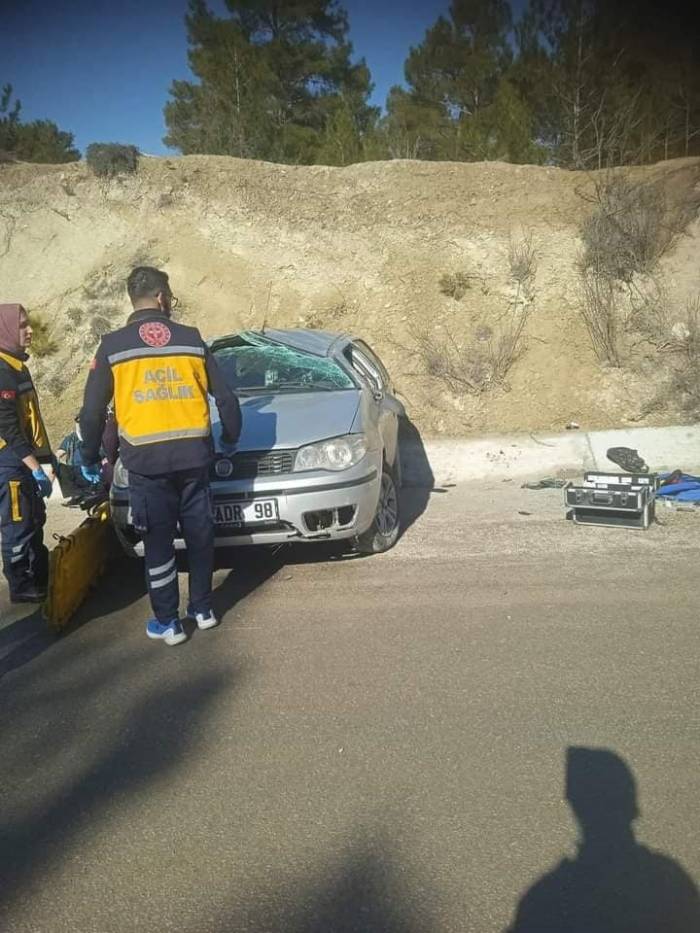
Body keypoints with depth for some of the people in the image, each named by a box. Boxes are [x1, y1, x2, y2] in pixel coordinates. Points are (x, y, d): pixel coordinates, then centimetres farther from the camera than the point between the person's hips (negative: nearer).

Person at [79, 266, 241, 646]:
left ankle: (167, 622, 16)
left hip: (146, 461, -2)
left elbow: (92, 412, 1)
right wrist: (231, 438, 26)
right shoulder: (191, 339, 5)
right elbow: (226, 398, 9)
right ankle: (202, 609, 28)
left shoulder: (112, 346, 0)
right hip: (194, 457, 2)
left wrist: (90, 460, 16)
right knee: (199, 535, 15)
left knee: (158, 542, 8)